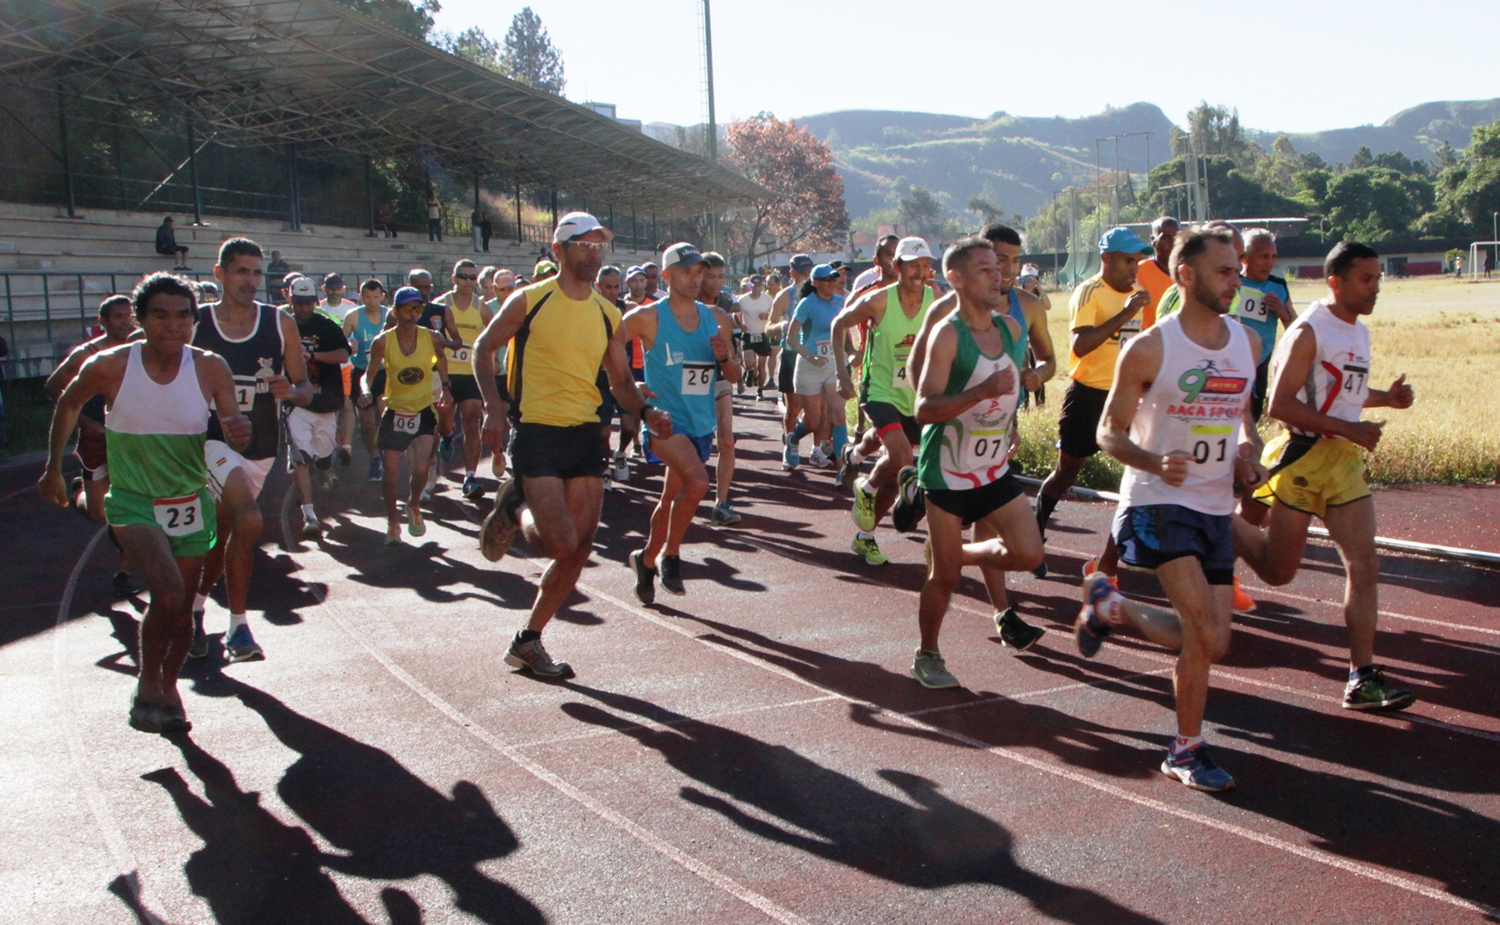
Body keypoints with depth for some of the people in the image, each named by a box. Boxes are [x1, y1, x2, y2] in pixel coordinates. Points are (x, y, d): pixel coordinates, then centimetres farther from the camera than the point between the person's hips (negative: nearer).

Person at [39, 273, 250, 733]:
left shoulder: (211, 369, -11)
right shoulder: (109, 366, -14)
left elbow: (231, 428, -4)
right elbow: (68, 404, 6)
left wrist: (237, 430, -29)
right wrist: (53, 467, 13)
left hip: (191, 504, 3)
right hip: (134, 503, -3)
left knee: (181, 609, 11)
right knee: (168, 594, -22)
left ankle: (169, 688, 35)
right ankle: (147, 683, 1)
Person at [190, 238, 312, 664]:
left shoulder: (280, 324, 1)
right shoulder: (195, 323, -5)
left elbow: (306, 388, 5)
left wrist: (290, 391, -18)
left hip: (261, 446, 4)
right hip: (214, 440, -4)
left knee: (223, 534, 15)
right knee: (249, 520, -25)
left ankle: (195, 609, 40)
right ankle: (238, 627, -11)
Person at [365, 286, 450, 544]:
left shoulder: (432, 338, -7)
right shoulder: (383, 342, -10)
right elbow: (370, 375, -3)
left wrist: (444, 386, 13)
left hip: (424, 412, 0)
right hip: (394, 413, 0)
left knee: (421, 468, -15)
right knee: (390, 473, 1)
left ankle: (414, 505, 17)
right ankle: (393, 521, 24)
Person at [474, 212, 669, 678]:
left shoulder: (608, 315, 10)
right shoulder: (529, 301, -4)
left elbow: (620, 381, 15)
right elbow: (484, 348, 5)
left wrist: (646, 412, -5)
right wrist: (493, 406, -9)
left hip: (586, 435, 5)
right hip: (537, 433, -5)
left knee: (580, 548, 2)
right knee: (561, 544, -16)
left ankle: (528, 642, 18)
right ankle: (515, 508, 18)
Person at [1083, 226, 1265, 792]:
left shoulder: (1247, 343, 7)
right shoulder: (1150, 349, -11)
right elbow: (1109, 432, -6)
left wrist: (1249, 457, 0)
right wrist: (1156, 462, -25)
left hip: (1216, 509, 7)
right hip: (1159, 505, -6)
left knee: (1210, 644, 7)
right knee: (1207, 633, -17)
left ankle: (1112, 606, 32)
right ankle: (1187, 751, 4)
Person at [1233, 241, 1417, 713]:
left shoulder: (1359, 333, 13)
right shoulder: (1308, 332, -14)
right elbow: (1279, 405, -20)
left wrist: (1385, 398, 7)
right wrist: (1349, 428, -23)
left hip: (1346, 461, 7)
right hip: (1303, 456, -7)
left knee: (1365, 566, -3)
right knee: (1278, 571, 5)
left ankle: (1362, 677, 0)